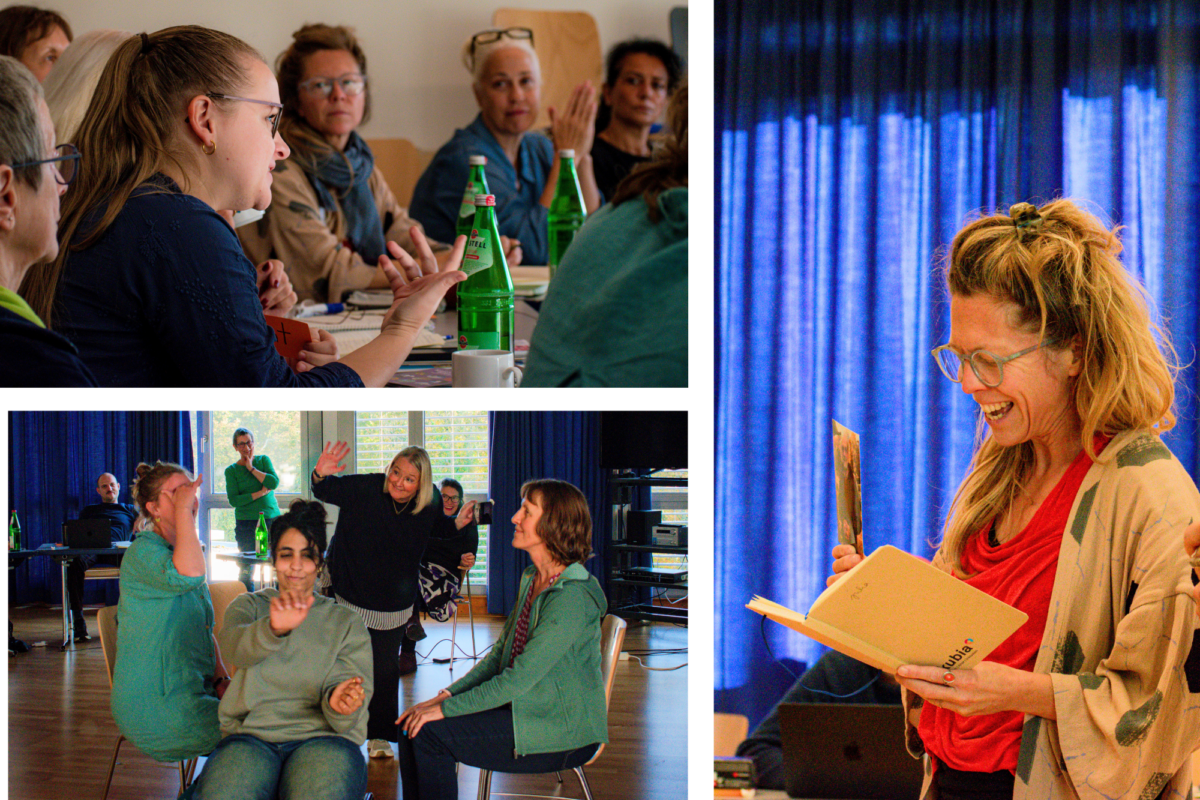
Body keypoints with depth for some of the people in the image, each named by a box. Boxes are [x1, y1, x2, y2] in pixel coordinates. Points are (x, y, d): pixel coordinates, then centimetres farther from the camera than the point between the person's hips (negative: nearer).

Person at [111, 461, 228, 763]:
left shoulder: (178, 553, 17)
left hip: (195, 692, 9)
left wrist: (222, 679, 5)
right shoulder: (142, 552, -12)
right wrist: (183, 509, -24)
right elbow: (188, 576, -35)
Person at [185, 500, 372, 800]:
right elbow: (233, 648, -7)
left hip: (322, 738, 0)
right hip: (250, 735, 0)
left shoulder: (347, 623, 19)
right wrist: (274, 629, -30)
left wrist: (338, 704, -19)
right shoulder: (249, 606, 20)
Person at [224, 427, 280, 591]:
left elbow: (274, 482, -7)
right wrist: (260, 493, -11)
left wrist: (251, 468, -5)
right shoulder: (231, 470, 5)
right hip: (246, 523, -1)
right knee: (246, 569, -4)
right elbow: (234, 500, -7)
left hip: (272, 519, 1)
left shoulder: (263, 460, 10)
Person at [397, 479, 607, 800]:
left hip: (563, 735, -9)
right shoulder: (531, 580, 10)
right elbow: (500, 654, 14)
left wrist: (446, 708, -20)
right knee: (412, 724, -5)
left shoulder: (572, 598, -22)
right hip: (524, 708, 9)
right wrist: (447, 694, 1)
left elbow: (519, 679, -24)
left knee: (430, 732, -18)